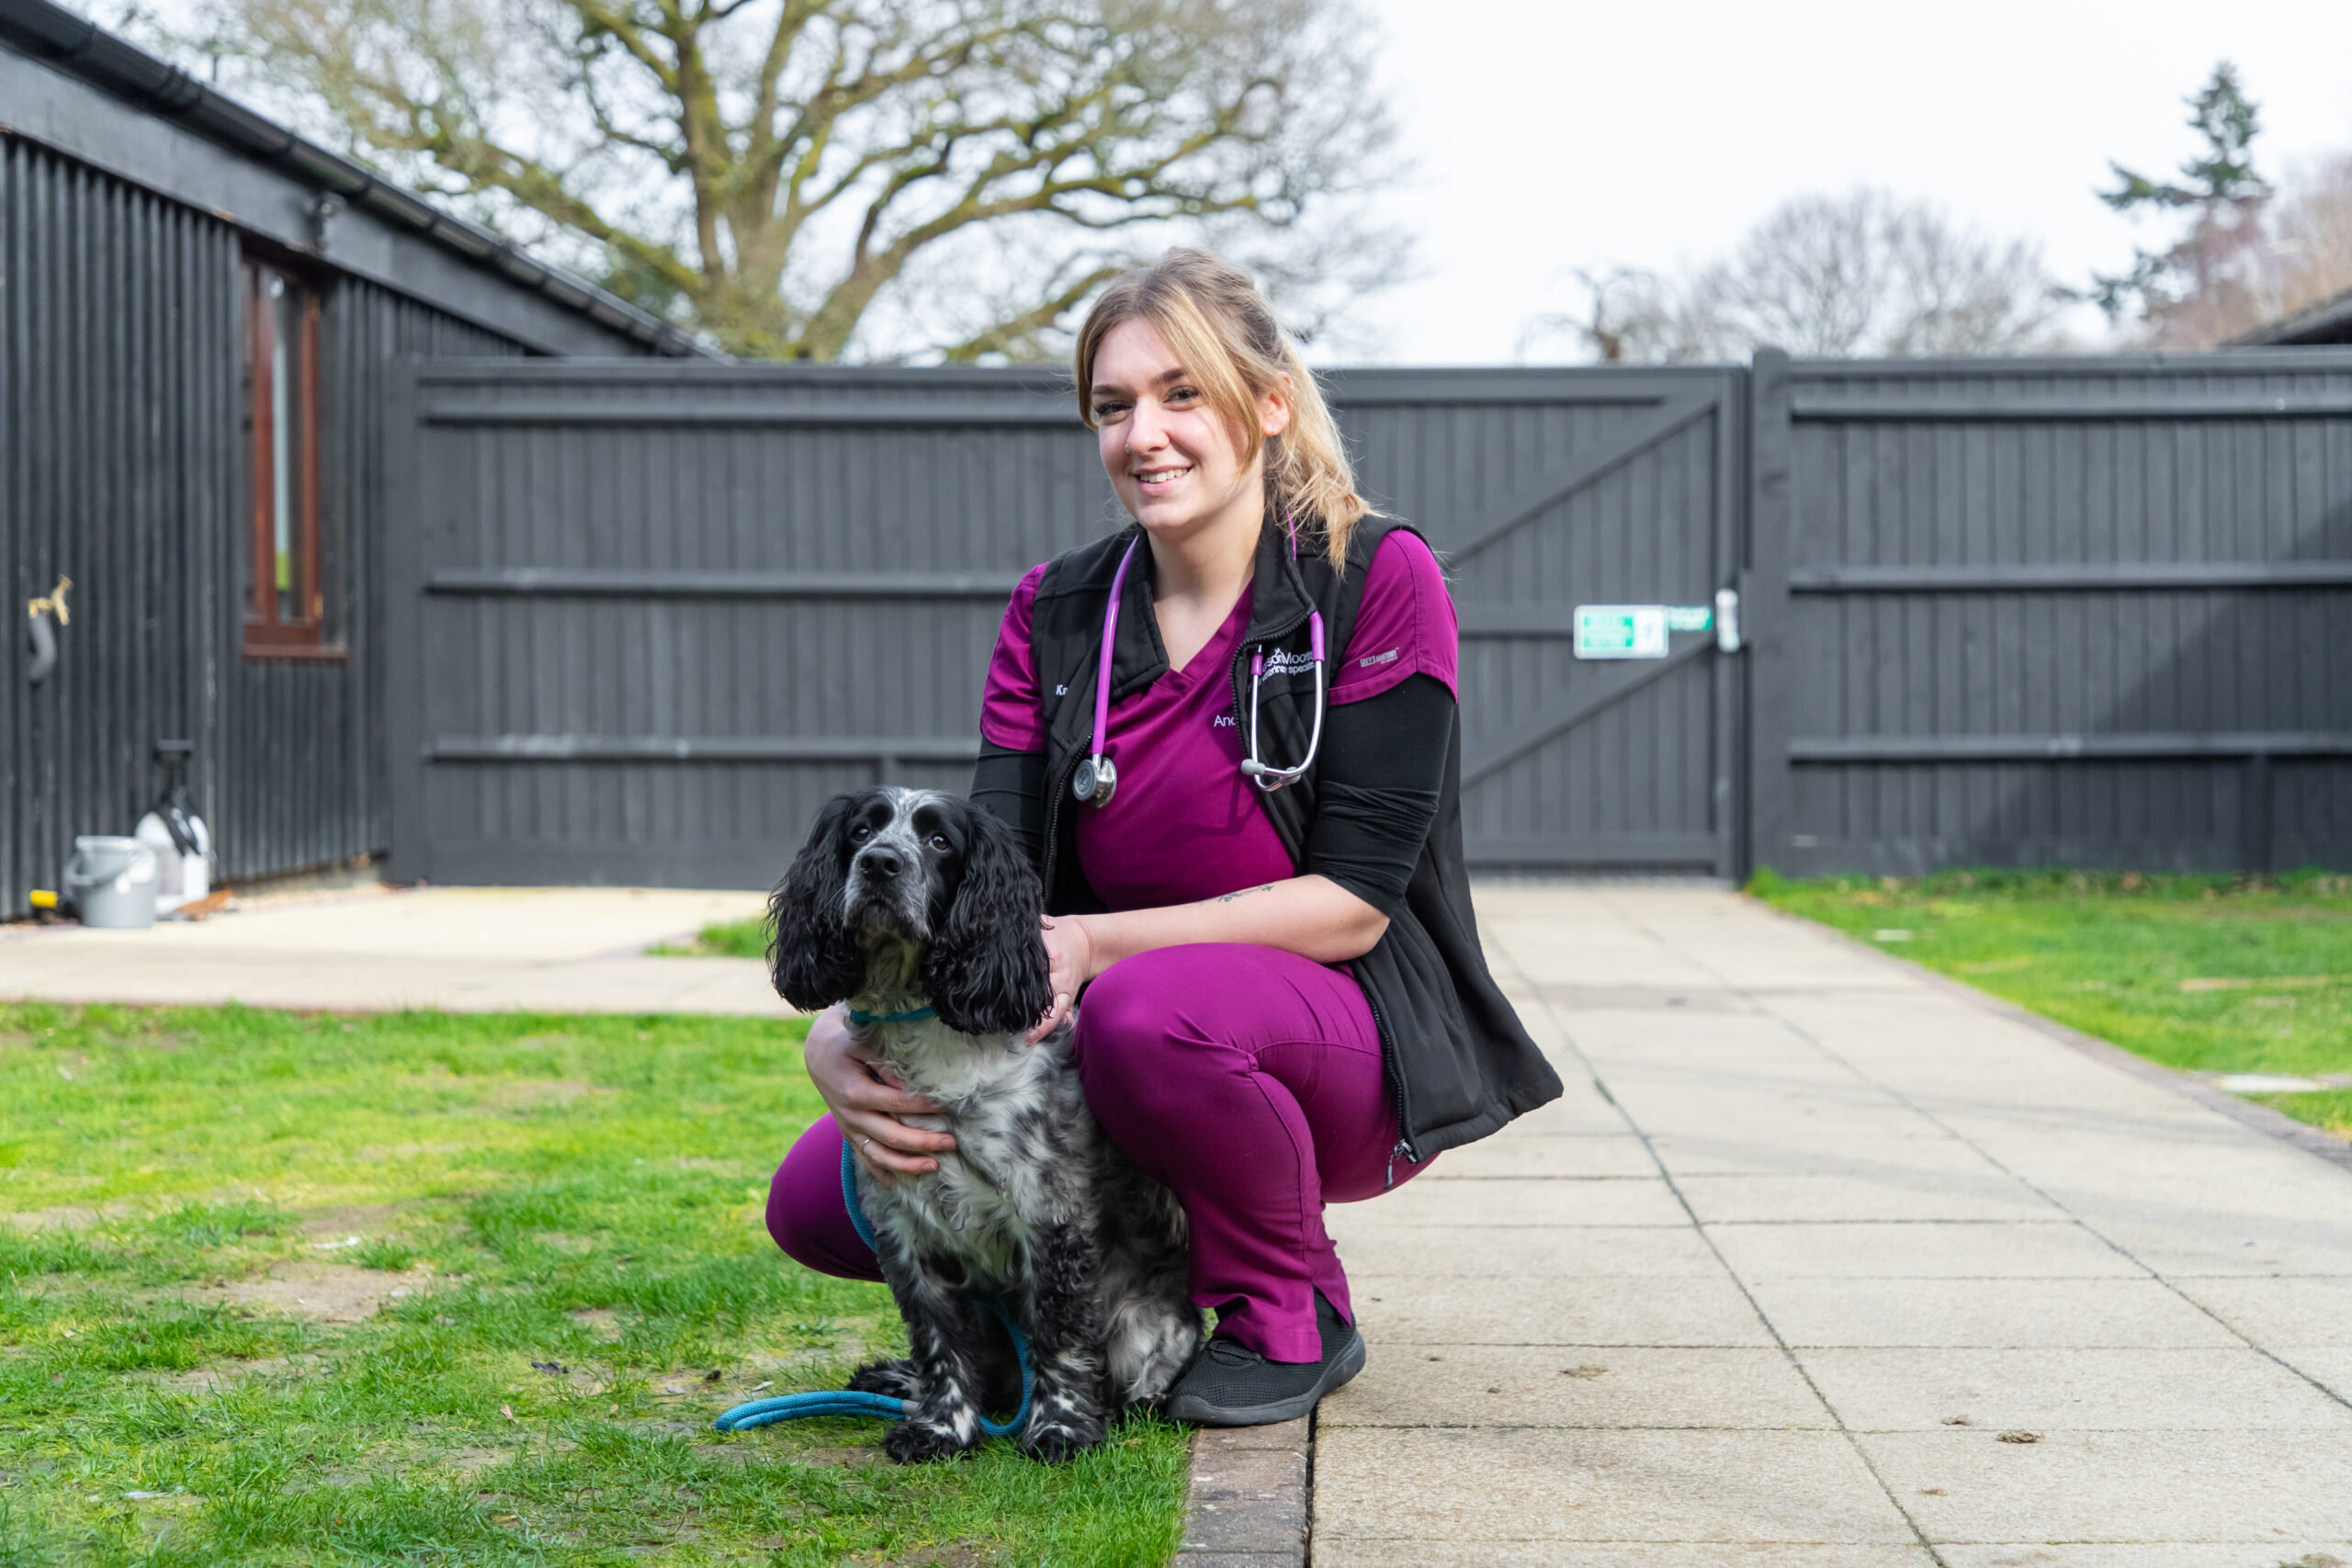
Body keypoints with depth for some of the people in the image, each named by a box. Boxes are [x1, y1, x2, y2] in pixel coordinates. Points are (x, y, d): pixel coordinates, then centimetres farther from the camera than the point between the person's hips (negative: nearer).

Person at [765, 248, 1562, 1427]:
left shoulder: (1377, 580, -11)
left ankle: (1293, 1314, -8)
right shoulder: (1055, 615, 2)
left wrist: (1096, 943, -26)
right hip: (1103, 1044, 5)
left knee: (1148, 1010, -38)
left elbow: (1355, 903, -16)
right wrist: (845, 1034, -29)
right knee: (819, 1197, -14)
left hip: (1359, 1051, -4)